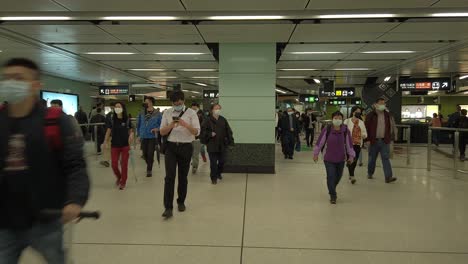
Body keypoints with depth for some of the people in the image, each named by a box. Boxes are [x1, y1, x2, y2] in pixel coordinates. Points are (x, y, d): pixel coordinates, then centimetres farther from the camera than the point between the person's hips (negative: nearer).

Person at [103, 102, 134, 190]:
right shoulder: (111, 120, -1)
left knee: (124, 164, 5)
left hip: (125, 145, -1)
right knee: (114, 165, 2)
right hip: (114, 145, 1)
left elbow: (131, 131, 4)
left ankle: (123, 182, 21)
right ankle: (118, 177, 33)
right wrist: (105, 142, -8)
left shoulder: (127, 120, -3)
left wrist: (131, 135, -18)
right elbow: (108, 132, 1)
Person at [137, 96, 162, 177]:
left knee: (150, 154, -4)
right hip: (143, 137, 3)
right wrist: (139, 135, 10)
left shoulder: (157, 114, -7)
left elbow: (161, 124, 0)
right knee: (145, 154, 10)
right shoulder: (141, 114, 3)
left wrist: (157, 129, -18)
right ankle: (149, 166, 36)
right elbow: (138, 124, 12)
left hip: (152, 137, -3)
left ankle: (149, 170, 11)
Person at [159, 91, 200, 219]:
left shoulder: (191, 113, -2)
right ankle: (168, 208, -7)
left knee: (183, 176, 11)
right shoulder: (167, 113, 4)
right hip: (171, 147, 0)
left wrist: (186, 124, -26)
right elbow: (162, 132, 2)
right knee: (169, 177, -8)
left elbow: (197, 132, -8)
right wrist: (171, 125, -18)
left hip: (186, 147, 0)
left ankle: (181, 202, 29)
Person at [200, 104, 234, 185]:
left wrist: (230, 142, 4)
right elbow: (203, 132, -5)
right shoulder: (208, 121, -6)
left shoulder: (223, 120, 6)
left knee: (222, 161, 13)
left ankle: (219, 173, 39)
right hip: (212, 145, -4)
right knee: (213, 163, -1)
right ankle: (214, 178, 14)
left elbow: (228, 132, 8)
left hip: (222, 145, 4)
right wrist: (210, 134, -18)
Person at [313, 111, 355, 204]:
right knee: (331, 176, -9)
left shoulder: (345, 130, -7)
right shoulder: (327, 129, -12)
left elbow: (349, 143, 0)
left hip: (341, 158, 3)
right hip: (329, 158, -3)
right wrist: (316, 153, 1)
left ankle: (332, 189, 46)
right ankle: (333, 195, 6)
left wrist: (351, 155, 0)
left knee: (338, 176, 17)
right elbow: (320, 141, -4)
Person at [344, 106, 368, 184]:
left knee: (355, 160, 9)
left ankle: (351, 174, 26)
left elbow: (365, 133, 11)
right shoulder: (347, 121, -1)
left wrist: (364, 135, -12)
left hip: (358, 144, 4)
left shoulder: (361, 122, 11)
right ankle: (352, 176, -10)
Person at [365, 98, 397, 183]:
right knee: (372, 159, 10)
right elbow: (367, 128, -4)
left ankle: (388, 177, -9)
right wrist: (368, 139, -9)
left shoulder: (387, 115, 9)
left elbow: (389, 127, 14)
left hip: (384, 141, 2)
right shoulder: (370, 115, -3)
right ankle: (370, 173, 30)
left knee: (386, 158, -5)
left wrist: (389, 139, 9)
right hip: (374, 141, -2)